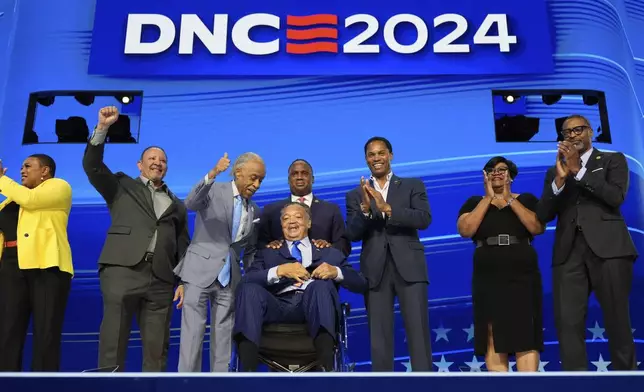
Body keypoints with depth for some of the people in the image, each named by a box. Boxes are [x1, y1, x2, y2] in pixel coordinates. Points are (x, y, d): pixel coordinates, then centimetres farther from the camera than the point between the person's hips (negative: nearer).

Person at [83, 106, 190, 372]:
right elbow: (92, 166, 3)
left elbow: (183, 245, 20)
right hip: (122, 270, -3)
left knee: (157, 348, 2)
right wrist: (102, 128, -7)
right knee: (113, 341, -6)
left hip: (161, 279, 3)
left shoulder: (177, 205, 23)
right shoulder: (122, 187, 17)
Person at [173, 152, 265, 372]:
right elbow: (191, 204, -24)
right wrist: (211, 175, -39)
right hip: (200, 273, -5)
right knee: (193, 334, -5)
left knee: (223, 337, 7)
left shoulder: (255, 212, 12)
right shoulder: (214, 191, -3)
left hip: (229, 279, 5)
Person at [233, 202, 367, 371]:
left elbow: (360, 284, 16)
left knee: (320, 284, -34)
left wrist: (336, 272, -4)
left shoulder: (330, 253, 28)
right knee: (249, 289, -30)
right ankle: (248, 370, -40)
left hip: (314, 307, 0)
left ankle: (326, 369, -47)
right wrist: (279, 271, -8)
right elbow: (246, 281, 9)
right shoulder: (268, 253, 28)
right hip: (278, 305, 1)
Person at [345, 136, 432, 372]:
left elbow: (424, 219, -5)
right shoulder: (355, 195, 13)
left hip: (409, 267, -1)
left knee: (418, 332, -4)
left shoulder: (413, 186, 10)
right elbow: (352, 234, 2)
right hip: (375, 271, 1)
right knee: (379, 336, 3)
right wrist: (365, 209, -15)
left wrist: (387, 209, -16)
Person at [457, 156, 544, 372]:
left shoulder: (527, 199, 11)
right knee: (493, 339, -2)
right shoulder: (474, 202, 12)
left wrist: (510, 200, -7)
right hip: (488, 279, 1)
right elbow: (465, 230, -6)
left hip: (523, 276, 0)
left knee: (525, 336, -6)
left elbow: (537, 228, -6)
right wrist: (488, 198, -4)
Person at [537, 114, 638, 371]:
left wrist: (578, 170, -7)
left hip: (607, 247, -2)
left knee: (617, 322, 1)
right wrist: (560, 178, -4)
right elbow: (543, 215, 8)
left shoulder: (613, 160, 13)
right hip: (569, 252, 2)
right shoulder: (554, 171, 20)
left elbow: (616, 197, -5)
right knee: (567, 323, -6)